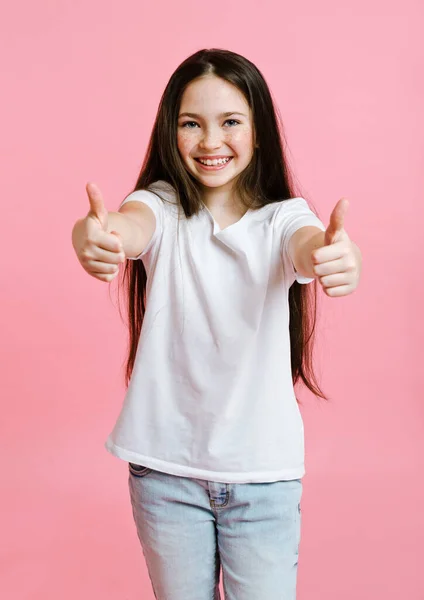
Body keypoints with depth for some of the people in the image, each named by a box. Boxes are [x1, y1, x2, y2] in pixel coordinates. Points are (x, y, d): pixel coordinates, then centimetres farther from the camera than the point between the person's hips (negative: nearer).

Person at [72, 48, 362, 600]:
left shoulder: (282, 217, -5)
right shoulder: (162, 207, -5)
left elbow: (307, 248, -26)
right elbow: (133, 225, -27)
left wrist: (336, 255, -51)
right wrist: (95, 237, -52)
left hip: (264, 469, 0)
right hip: (166, 464, 1)